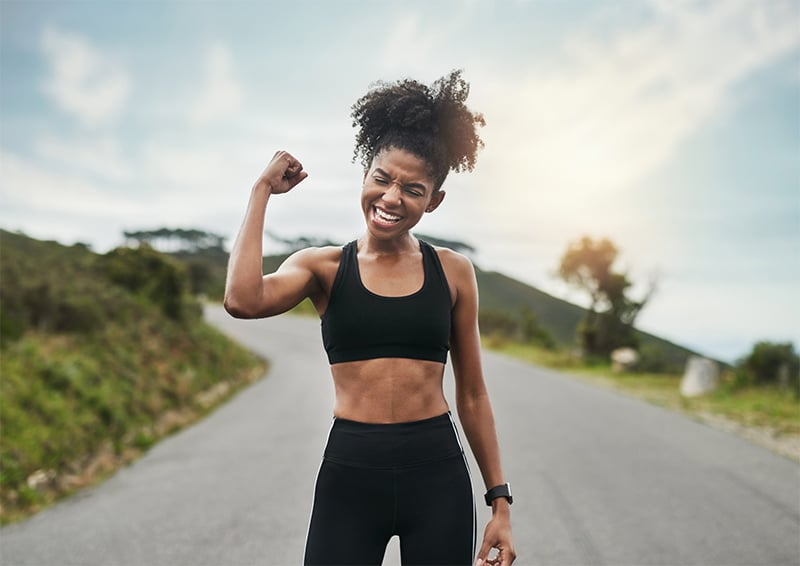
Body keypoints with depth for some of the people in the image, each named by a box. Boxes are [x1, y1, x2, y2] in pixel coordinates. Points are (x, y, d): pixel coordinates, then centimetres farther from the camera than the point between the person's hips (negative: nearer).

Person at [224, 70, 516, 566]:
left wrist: (500, 501, 6)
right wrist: (263, 190, -9)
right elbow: (243, 300, -21)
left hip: (438, 475, 1)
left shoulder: (453, 272, 3)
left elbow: (472, 395, 7)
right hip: (350, 474, 0)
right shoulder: (325, 266, 0)